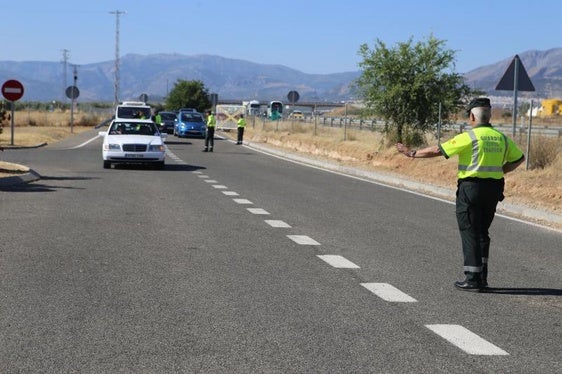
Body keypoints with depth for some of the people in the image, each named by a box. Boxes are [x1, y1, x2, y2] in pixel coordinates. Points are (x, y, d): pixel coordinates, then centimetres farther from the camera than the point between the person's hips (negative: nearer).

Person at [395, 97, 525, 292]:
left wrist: (412, 153, 0)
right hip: (493, 189, 6)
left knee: (470, 233, 0)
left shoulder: (469, 137, -12)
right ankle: (482, 277, 20)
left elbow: (437, 150, -10)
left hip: (471, 188, -6)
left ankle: (472, 279, -1)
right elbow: (519, 158, 20)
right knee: (482, 232, 17)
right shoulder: (501, 138, 7)